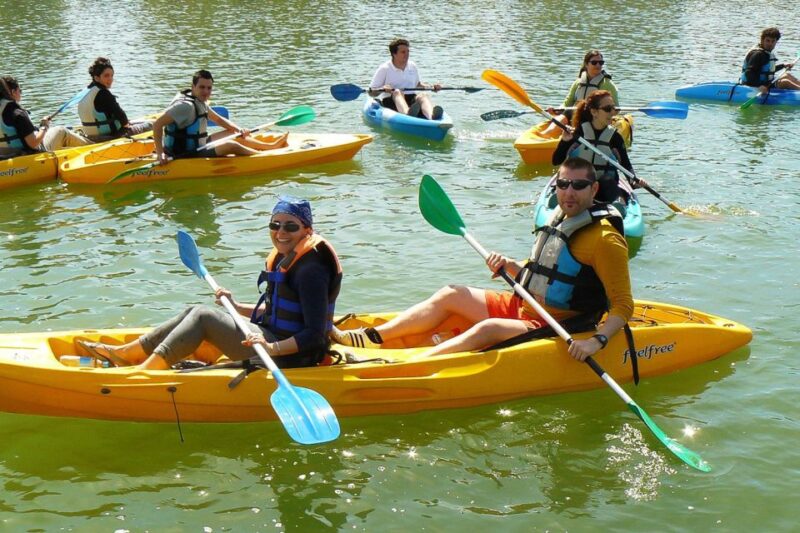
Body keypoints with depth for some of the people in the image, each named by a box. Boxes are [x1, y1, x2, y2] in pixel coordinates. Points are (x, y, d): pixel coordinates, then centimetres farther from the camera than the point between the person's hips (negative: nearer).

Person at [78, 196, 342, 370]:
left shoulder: (310, 269, -20)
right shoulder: (283, 259, 10)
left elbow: (315, 334, -25)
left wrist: (273, 348, -33)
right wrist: (239, 308, 11)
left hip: (289, 357, -10)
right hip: (273, 338, 10)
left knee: (202, 317, -12)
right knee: (197, 312, 5)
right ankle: (124, 354, 7)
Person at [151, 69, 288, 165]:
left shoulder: (200, 101, 7)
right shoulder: (186, 105, -25)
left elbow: (218, 119, 21)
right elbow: (158, 124, -30)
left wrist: (238, 129, 5)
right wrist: (160, 153, -36)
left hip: (196, 146, 10)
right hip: (184, 156, -10)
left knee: (233, 134, 13)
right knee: (231, 146, -18)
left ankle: (271, 146, 22)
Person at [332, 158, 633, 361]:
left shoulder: (603, 239, -16)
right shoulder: (559, 221, 10)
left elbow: (623, 305, -19)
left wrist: (597, 340, -33)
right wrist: (508, 266, 0)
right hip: (521, 307, 9)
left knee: (487, 329, -32)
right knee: (450, 295, 2)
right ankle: (371, 337, 0)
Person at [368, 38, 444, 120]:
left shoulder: (412, 66, 15)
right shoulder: (384, 69, 1)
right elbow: (371, 92, 1)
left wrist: (432, 87, 15)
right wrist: (382, 89, -20)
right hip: (391, 100, -4)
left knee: (423, 95, -28)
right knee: (397, 93, -36)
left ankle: (431, 115, -65)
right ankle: (407, 113, -72)